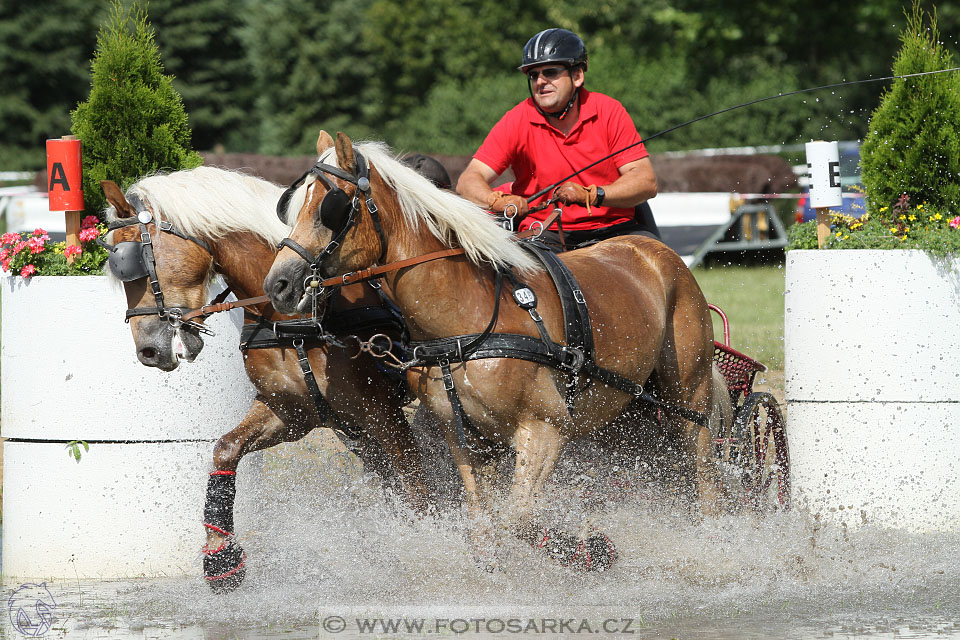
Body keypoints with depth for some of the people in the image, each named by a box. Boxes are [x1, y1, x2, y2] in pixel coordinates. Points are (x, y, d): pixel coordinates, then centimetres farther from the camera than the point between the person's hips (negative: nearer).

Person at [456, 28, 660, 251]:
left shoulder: (609, 111, -2)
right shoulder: (518, 121, -3)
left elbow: (647, 182, -8)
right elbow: (469, 180, -8)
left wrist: (592, 195, -25)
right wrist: (498, 201, -32)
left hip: (613, 229, 1)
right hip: (546, 234, -1)